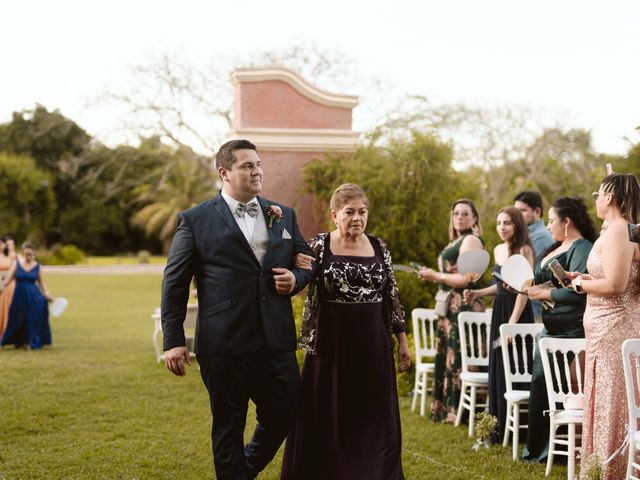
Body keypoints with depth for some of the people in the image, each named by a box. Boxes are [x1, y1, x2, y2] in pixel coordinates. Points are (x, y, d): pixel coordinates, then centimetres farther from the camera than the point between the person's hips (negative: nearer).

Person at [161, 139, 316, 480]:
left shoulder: (284, 216, 11)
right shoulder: (196, 220, -1)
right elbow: (174, 283, -1)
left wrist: (296, 278, -3)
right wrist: (173, 340, -6)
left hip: (276, 341, 4)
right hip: (225, 345, -4)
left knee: (284, 418, 11)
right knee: (228, 428, 8)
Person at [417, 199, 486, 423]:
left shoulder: (471, 240, -11)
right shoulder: (456, 241, 20)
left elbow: (466, 278, -19)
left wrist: (436, 276, -12)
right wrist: (433, 275, 11)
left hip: (464, 307, -11)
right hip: (453, 307, 11)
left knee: (458, 358, -8)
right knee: (448, 357, 13)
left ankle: (459, 411, -4)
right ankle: (446, 408, 20)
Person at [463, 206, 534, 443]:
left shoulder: (524, 250, -11)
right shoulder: (498, 250, 12)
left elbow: (523, 289, -16)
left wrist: (512, 323, -21)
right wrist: (478, 293, 12)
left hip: (518, 312, -8)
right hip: (499, 310, 8)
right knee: (497, 371, 9)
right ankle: (499, 430, 17)